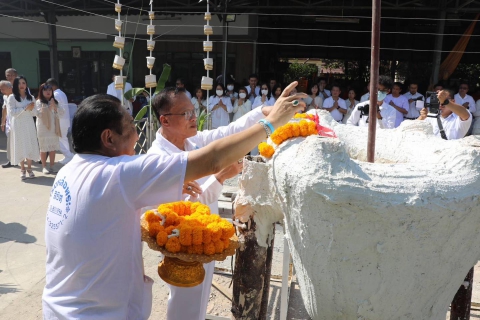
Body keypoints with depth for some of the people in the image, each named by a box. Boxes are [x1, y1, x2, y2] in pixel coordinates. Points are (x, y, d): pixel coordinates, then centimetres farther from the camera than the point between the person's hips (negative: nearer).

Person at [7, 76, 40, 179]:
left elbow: (34, 113, 7)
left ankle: (29, 168, 12)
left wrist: (31, 109, -14)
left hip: (29, 124, 3)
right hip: (18, 125, -3)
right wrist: (25, 108, -17)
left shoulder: (31, 97, 9)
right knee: (20, 146, 1)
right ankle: (22, 169, 11)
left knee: (30, 146, 2)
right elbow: (12, 112, -11)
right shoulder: (12, 97, -2)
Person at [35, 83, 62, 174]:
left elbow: (61, 113, 2)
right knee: (44, 149, 2)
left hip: (54, 128, 4)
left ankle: (52, 166, 14)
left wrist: (54, 106, -13)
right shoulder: (38, 102, -4)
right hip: (43, 128, -4)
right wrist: (49, 108, -14)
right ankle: (44, 167, 11)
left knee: (53, 148, 6)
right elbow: (39, 114, -14)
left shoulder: (55, 102, 10)